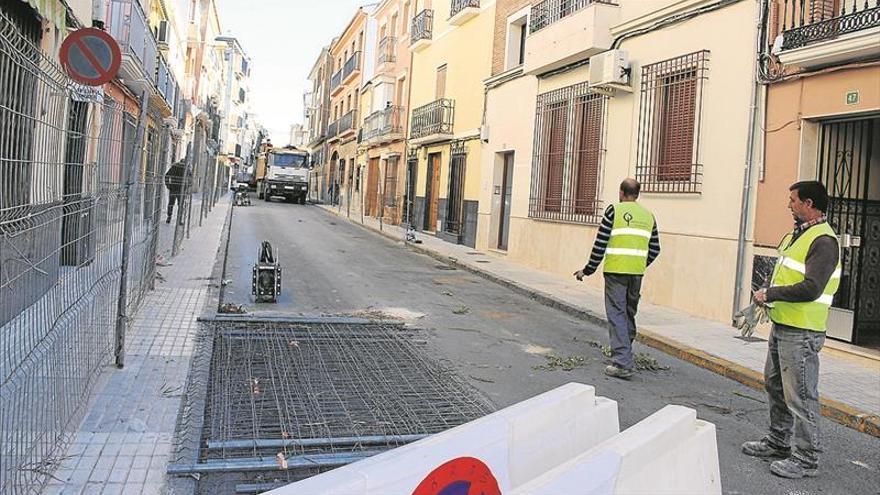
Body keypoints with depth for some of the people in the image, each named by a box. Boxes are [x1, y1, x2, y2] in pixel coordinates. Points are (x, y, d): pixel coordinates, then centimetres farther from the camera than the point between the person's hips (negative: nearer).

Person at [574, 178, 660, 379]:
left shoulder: (614, 211, -3)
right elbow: (655, 249, 14)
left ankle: (622, 363, -10)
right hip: (637, 272, 5)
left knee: (617, 314, -4)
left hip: (616, 271, -5)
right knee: (629, 313, 17)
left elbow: (600, 244, -6)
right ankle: (625, 353, 29)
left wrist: (588, 271, 2)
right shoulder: (648, 216, 13)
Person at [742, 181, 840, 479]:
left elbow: (811, 288, -27)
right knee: (775, 386, 20)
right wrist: (767, 294, 5)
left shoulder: (823, 241, -18)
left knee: (800, 395, -2)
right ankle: (778, 443, 34)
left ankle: (807, 458, 10)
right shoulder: (797, 234, 13)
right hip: (781, 326, 10)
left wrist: (770, 294, -16)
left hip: (801, 333, -10)